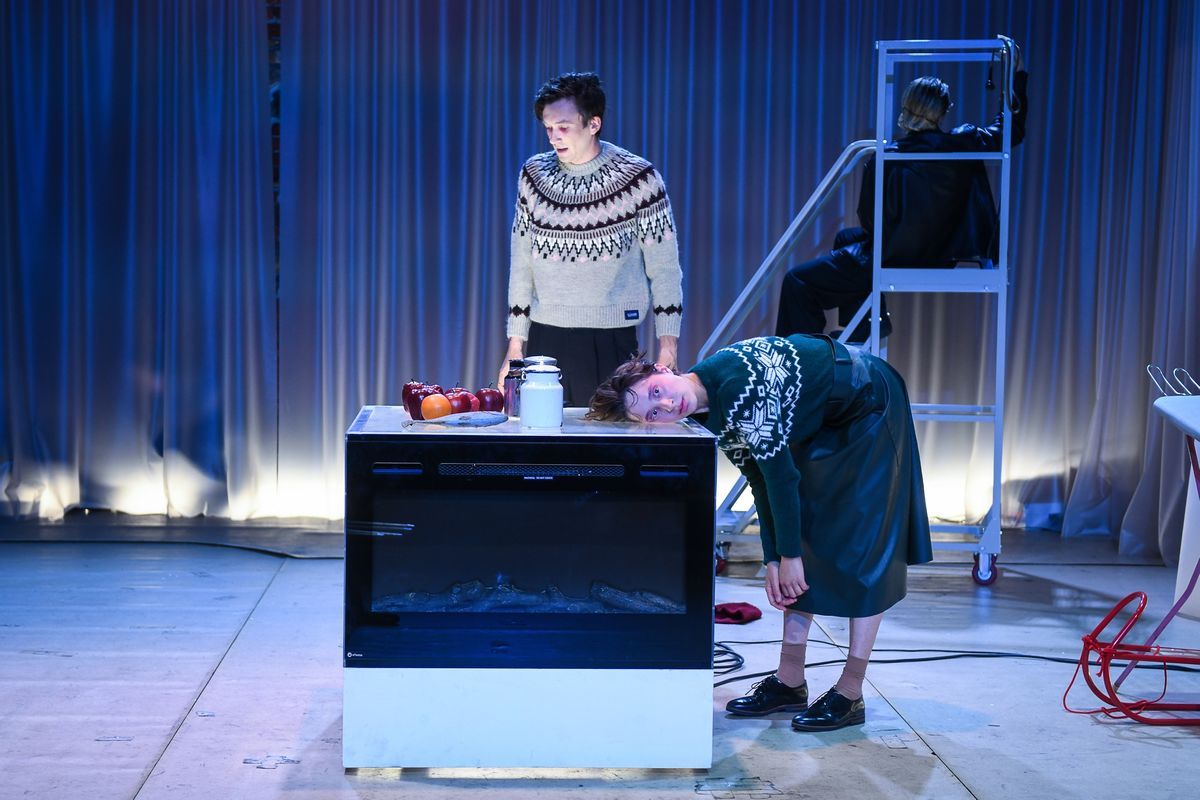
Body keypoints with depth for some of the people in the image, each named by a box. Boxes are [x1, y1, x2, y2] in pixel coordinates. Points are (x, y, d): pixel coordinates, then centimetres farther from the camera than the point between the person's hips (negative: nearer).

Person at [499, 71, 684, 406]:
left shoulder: (638, 177, -5)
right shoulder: (533, 174, 6)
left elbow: (664, 271, -3)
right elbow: (521, 266, 11)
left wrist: (667, 354, -9)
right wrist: (515, 346, 9)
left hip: (611, 344, -3)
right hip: (544, 343, 3)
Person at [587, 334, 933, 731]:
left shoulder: (736, 385, -33)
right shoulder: (708, 416, -6)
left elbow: (780, 474, -27)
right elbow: (760, 481, -1)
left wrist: (789, 555, -19)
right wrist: (774, 561, -3)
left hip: (870, 404, -9)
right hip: (824, 425, 9)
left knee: (863, 546, -6)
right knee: (803, 531, 7)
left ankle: (851, 693, -3)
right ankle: (790, 682, 12)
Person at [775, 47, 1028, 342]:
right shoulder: (961, 144, -11)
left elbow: (868, 221, -11)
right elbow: (1011, 127, 8)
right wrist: (1017, 73, 16)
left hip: (891, 260, -6)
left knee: (798, 282, 0)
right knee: (845, 238, 33)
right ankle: (862, 328, 33)